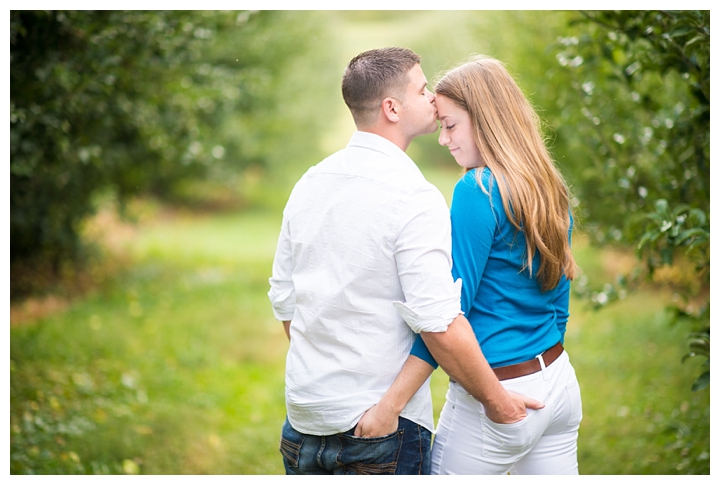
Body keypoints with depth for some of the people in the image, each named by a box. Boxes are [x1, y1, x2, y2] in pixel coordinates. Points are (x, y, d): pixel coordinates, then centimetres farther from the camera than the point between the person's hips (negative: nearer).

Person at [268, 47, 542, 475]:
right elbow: (439, 325, -22)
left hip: (303, 414, 7)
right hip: (382, 422, -7)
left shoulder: (309, 182, 5)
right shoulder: (415, 197, -17)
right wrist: (497, 400, -10)